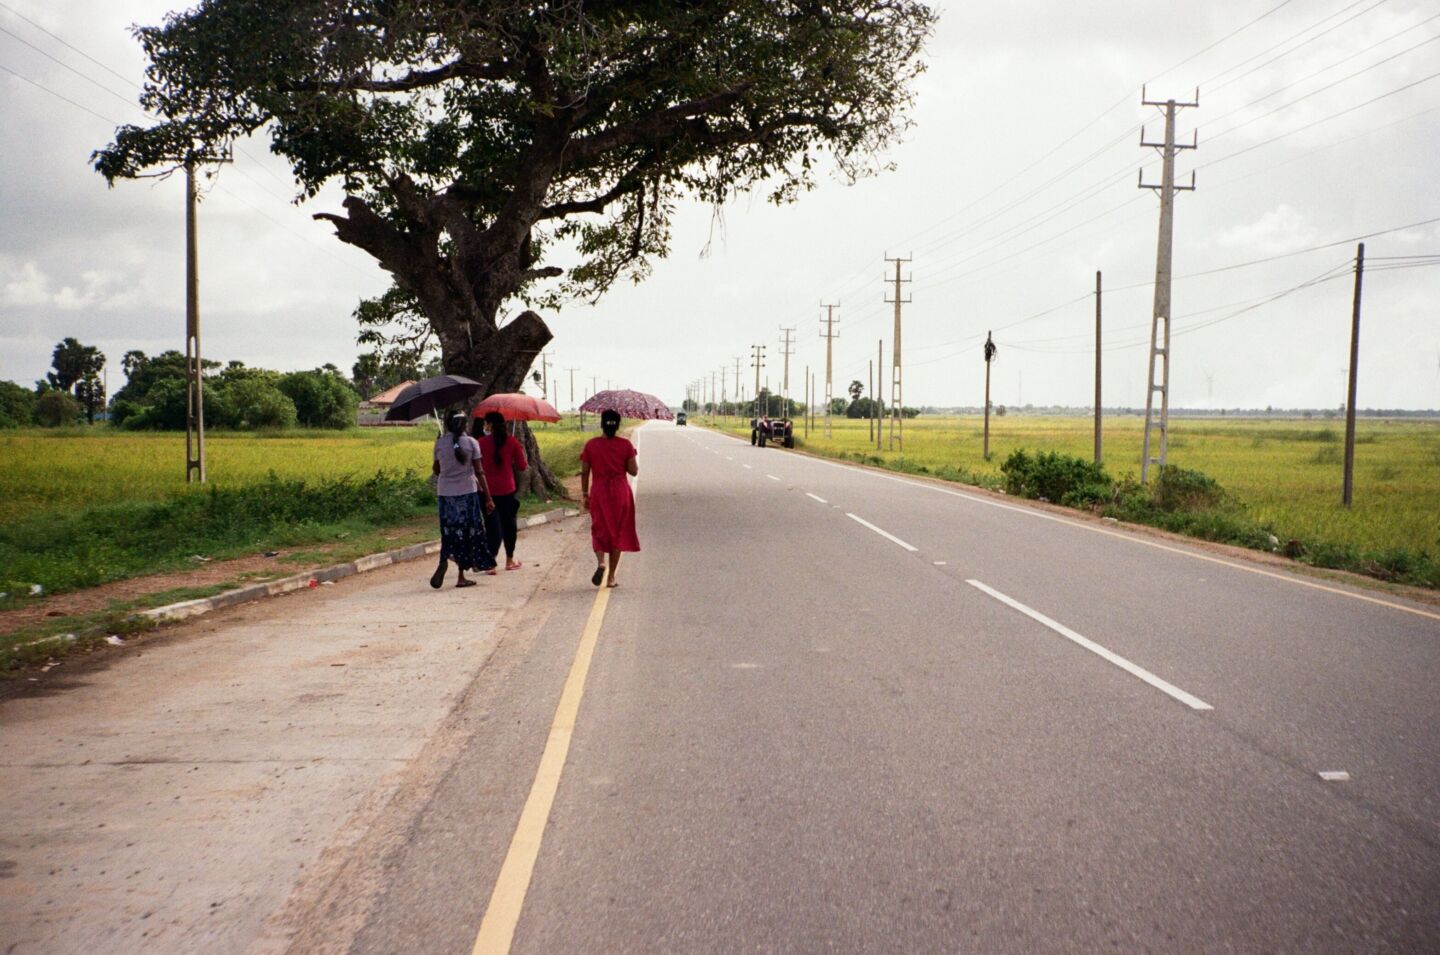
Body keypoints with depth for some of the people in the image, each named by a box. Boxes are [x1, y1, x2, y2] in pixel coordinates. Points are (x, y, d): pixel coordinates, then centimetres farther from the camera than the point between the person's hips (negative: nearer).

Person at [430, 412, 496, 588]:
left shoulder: (440, 443, -1)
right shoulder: (471, 443, -6)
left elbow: (437, 470, 9)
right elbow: (479, 473, -6)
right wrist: (488, 498, -3)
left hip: (445, 493, 2)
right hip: (467, 493, -2)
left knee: (450, 532, 9)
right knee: (468, 532, 8)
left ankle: (444, 562, -20)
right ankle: (461, 577, 8)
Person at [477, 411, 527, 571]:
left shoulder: (482, 442, -6)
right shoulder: (512, 441, -2)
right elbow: (522, 466, 0)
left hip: (488, 490, -1)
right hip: (507, 490, 1)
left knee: (492, 525, 2)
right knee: (509, 523, 15)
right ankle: (510, 560, 25)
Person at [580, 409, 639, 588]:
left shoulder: (590, 445, -3)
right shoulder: (626, 445, -5)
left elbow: (584, 473, 0)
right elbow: (633, 471, -5)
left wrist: (584, 494, 10)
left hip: (599, 493, 0)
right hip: (621, 492, 0)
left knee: (599, 531, 12)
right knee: (618, 532, 9)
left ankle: (600, 562, -18)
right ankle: (611, 576, 10)